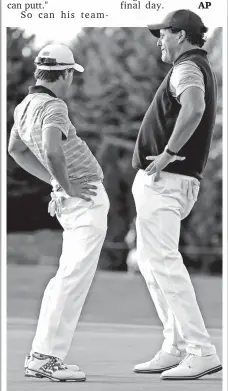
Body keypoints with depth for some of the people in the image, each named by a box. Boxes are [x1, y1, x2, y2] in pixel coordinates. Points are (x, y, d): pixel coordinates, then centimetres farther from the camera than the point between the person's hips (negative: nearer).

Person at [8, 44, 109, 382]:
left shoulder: (24, 106, 9)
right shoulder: (53, 107, -18)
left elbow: (15, 150, 25)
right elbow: (52, 150, -38)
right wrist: (67, 186, -22)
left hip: (71, 201, 9)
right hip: (86, 200, -9)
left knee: (68, 277, 13)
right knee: (74, 279, -9)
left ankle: (40, 355, 14)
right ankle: (47, 357, -10)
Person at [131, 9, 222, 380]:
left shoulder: (187, 67, -11)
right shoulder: (201, 68, 22)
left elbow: (194, 107, -32)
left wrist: (168, 153, -28)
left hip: (165, 179, -11)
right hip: (163, 180, 11)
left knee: (164, 261, -15)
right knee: (151, 261, 16)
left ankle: (201, 350, -18)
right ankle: (176, 348, 17)